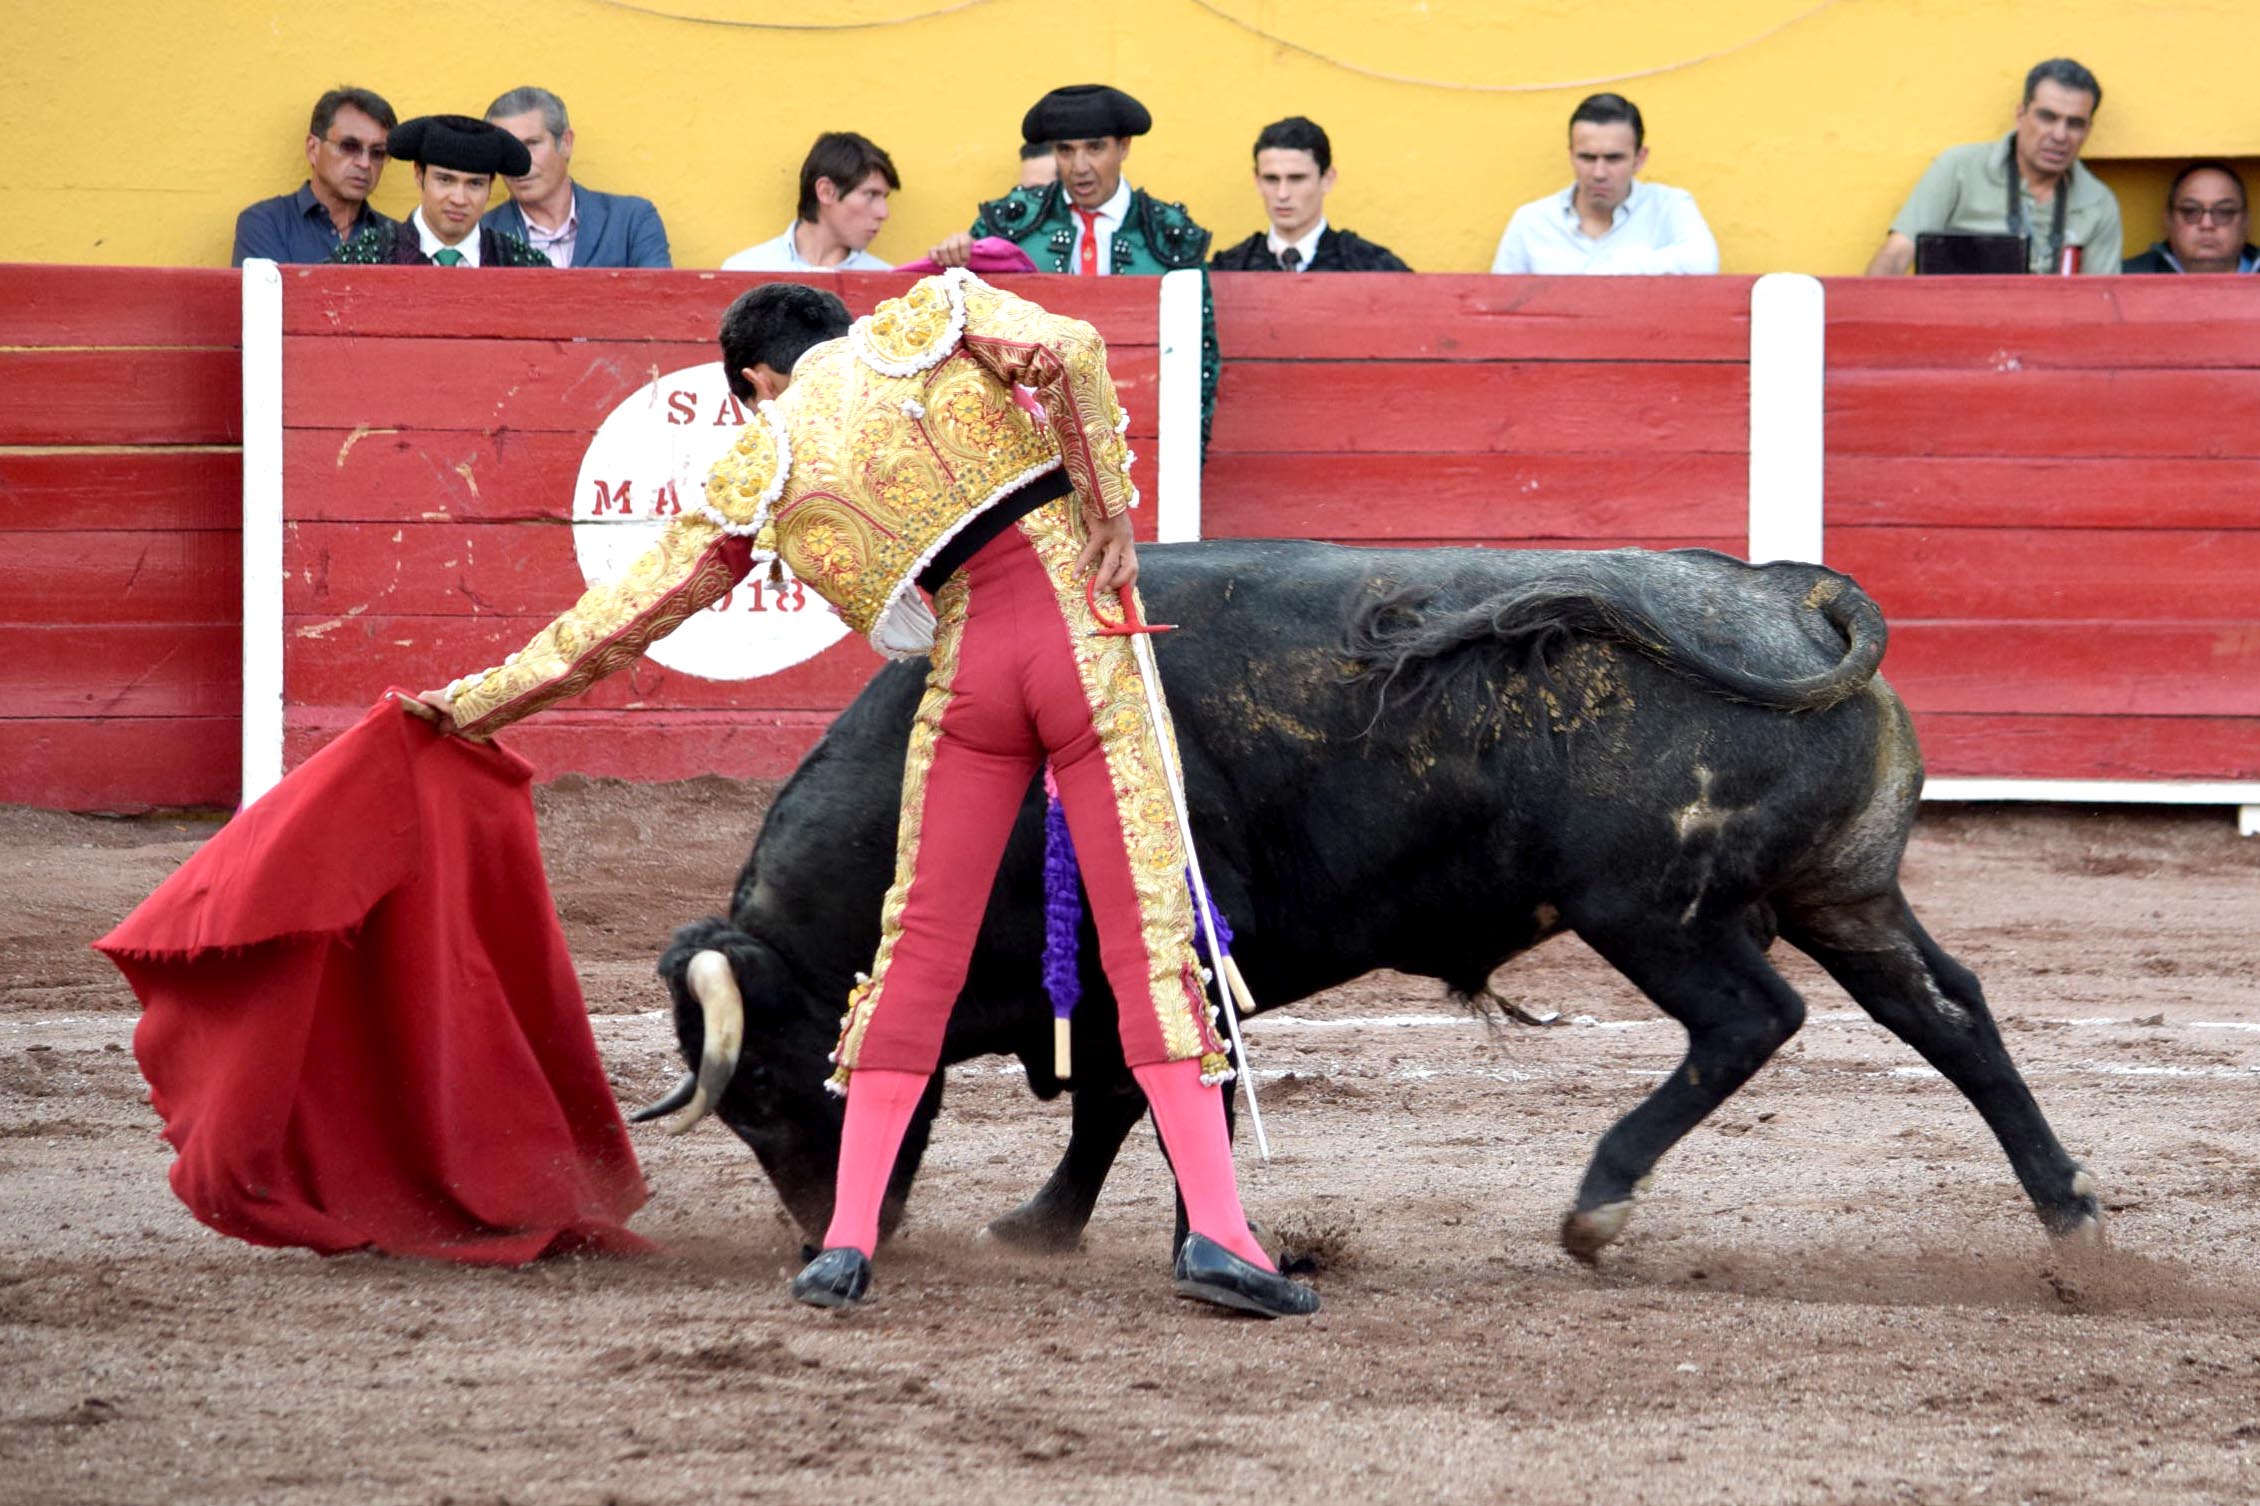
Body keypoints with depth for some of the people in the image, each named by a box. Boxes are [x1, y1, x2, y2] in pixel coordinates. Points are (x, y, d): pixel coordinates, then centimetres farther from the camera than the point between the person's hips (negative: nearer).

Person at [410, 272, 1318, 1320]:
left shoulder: (761, 469, 12)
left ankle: (848, 1242, 8)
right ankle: (1215, 1230, -8)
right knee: (1148, 937, -2)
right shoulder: (928, 318, 10)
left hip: (966, 674, 1)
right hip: (1084, 638, 0)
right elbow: (1067, 352, -8)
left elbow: (637, 607, 17)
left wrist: (479, 702, 28)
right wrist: (1109, 510, -1)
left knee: (920, 947, 11)